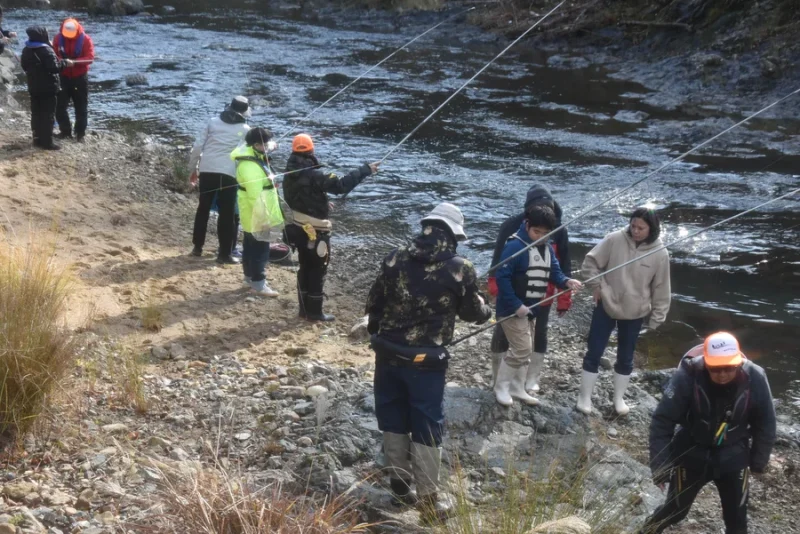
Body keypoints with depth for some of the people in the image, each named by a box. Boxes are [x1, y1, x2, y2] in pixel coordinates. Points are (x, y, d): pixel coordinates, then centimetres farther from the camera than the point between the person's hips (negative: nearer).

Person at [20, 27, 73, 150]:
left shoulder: (26, 50, 7)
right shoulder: (46, 50, -19)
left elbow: (24, 66, 19)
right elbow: (54, 67, -24)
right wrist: (65, 63, -11)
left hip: (33, 87, 8)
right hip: (48, 87, -8)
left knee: (36, 113, 14)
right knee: (48, 114, -3)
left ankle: (38, 139, 19)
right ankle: (47, 142, -3)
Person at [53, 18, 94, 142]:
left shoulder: (85, 39, -11)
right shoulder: (58, 38, -3)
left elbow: (90, 58, -18)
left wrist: (74, 61, -33)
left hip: (80, 77, -2)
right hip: (63, 77, 2)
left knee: (81, 107, 5)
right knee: (60, 106, 2)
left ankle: (80, 133, 15)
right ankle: (65, 131, 16)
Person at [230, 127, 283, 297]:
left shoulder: (254, 157, 5)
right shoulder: (250, 167, -29)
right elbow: (256, 196, -29)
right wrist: (263, 219, -26)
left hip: (255, 216, 10)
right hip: (257, 217, -10)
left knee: (251, 246, 20)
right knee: (260, 249, -3)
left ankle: (250, 275, 31)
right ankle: (258, 283, 4)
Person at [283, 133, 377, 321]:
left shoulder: (290, 174, 1)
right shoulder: (313, 175, -24)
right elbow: (341, 185, -29)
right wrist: (365, 170, -24)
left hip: (299, 228, 8)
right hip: (316, 231, -8)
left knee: (305, 268, 17)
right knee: (317, 271, 4)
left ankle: (304, 308, 25)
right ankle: (314, 312, 10)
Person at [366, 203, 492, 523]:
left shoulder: (395, 259, 0)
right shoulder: (459, 269, -9)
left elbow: (374, 303, 7)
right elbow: (472, 312, 6)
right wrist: (487, 313, 29)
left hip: (389, 354, 4)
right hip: (426, 360, -3)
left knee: (393, 421, 18)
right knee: (427, 427, 6)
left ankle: (400, 484, 30)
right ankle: (428, 500, 11)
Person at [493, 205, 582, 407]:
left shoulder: (548, 249, 8)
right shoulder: (515, 246, -19)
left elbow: (554, 272, 6)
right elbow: (502, 276, -22)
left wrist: (567, 281, -18)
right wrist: (516, 305, -25)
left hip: (531, 309, 9)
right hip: (513, 309, -9)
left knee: (525, 351, 16)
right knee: (522, 349, -10)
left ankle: (517, 389, 28)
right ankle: (501, 387, 5)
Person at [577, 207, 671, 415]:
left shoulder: (660, 253, -12)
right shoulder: (615, 240, -15)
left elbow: (661, 290, -3)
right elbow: (590, 262, -4)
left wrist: (656, 319, -1)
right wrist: (597, 286, -10)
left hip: (635, 313, 1)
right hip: (606, 306, -1)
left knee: (625, 358, 15)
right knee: (594, 353, 5)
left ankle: (619, 398, 31)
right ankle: (585, 397, 18)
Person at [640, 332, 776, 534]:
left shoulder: (755, 379, -23)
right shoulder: (687, 376, -29)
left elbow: (765, 425, -6)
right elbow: (662, 421, -22)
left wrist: (758, 462, 2)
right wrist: (659, 464, -23)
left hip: (733, 457, 1)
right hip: (691, 453, -1)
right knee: (675, 509, 14)